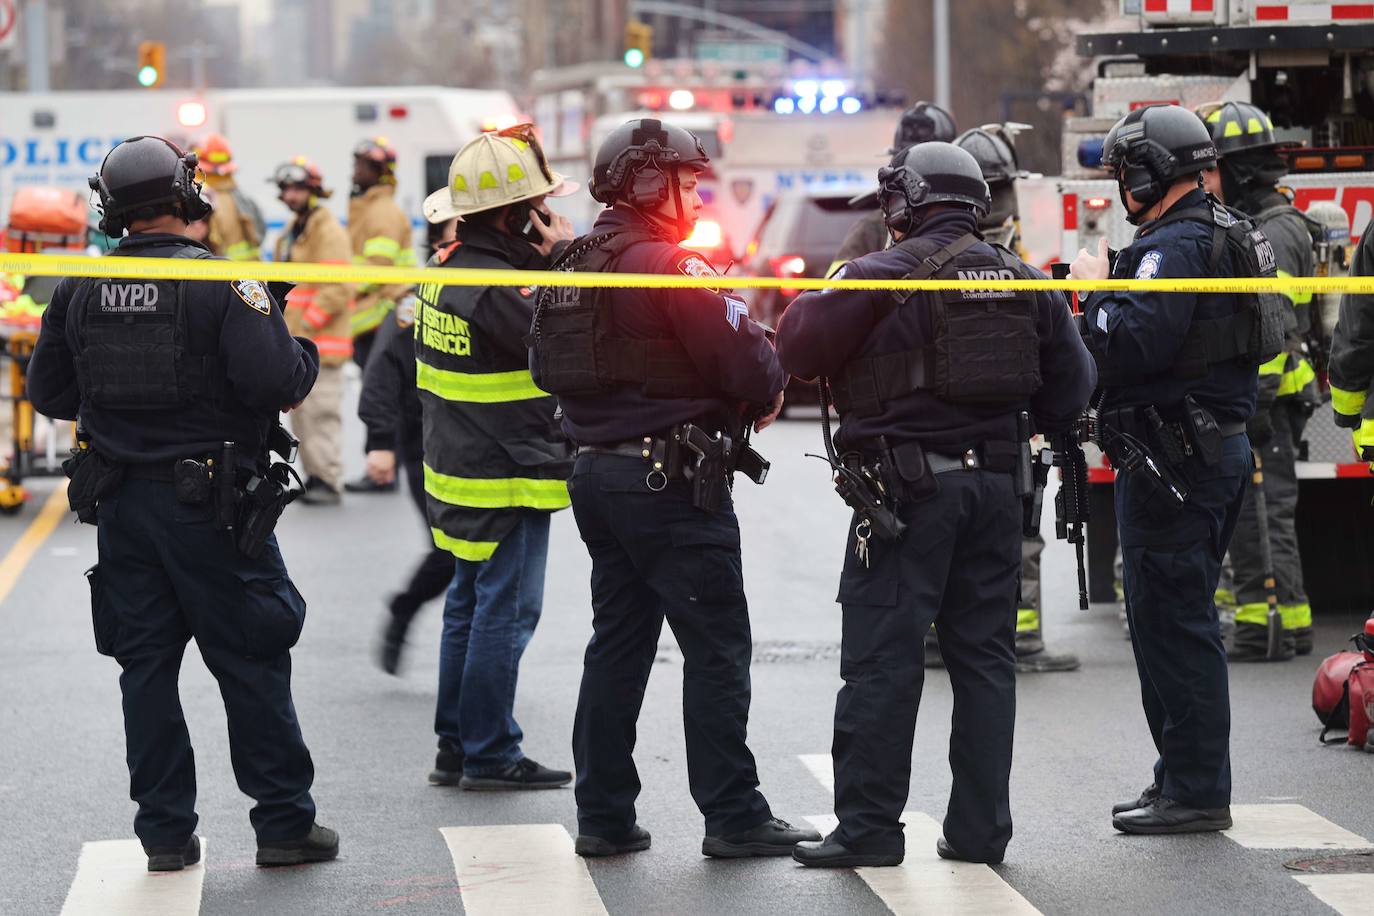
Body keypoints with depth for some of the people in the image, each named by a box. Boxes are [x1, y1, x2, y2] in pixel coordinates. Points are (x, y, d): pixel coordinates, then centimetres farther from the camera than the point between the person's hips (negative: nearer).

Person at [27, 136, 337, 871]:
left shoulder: (77, 292, 1)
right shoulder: (225, 284, -14)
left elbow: (48, 393, 8)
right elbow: (273, 378, -23)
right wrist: (305, 359, -2)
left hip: (120, 504, 4)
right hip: (208, 504, -4)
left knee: (145, 666, 10)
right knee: (251, 665, 5)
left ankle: (165, 831, 12)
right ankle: (284, 824, 8)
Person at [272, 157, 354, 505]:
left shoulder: (328, 231, -11)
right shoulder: (291, 233, 19)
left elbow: (339, 287, -18)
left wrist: (307, 323, -19)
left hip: (321, 340, -10)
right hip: (295, 340, 10)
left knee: (321, 411, -9)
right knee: (301, 412, 12)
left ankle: (329, 481, -6)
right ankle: (314, 475, 19)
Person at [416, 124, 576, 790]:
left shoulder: (447, 269, 9)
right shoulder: (495, 289, -22)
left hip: (461, 471, 10)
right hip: (507, 483, -10)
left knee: (471, 606, 16)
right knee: (505, 613, -3)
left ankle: (457, 748, 22)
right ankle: (489, 754, 2)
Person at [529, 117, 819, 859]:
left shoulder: (574, 269, 10)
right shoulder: (671, 266, -16)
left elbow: (549, 368, 16)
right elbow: (746, 358, -18)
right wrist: (769, 391, 3)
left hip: (597, 471, 8)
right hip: (673, 481, -8)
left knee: (616, 644, 12)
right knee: (716, 650, -1)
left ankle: (603, 816, 13)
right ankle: (733, 817, 1)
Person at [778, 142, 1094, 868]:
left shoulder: (883, 276, -8)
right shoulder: (1021, 279, 9)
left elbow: (799, 350, -8)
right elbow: (1071, 381, 13)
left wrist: (811, 299, 12)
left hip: (907, 486, -5)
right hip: (997, 482, 5)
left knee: (882, 659, -2)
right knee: (985, 657, 10)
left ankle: (868, 827, -3)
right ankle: (979, 828, 11)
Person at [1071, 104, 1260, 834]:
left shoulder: (1175, 247, -17)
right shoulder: (1224, 237, 16)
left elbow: (1132, 345, -27)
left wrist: (1096, 290, -11)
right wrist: (1106, 286, 13)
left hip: (1175, 460, -11)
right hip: (1220, 445, 11)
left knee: (1169, 619, -7)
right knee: (1181, 617, 16)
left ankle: (1195, 792, -5)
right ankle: (1188, 779, 22)